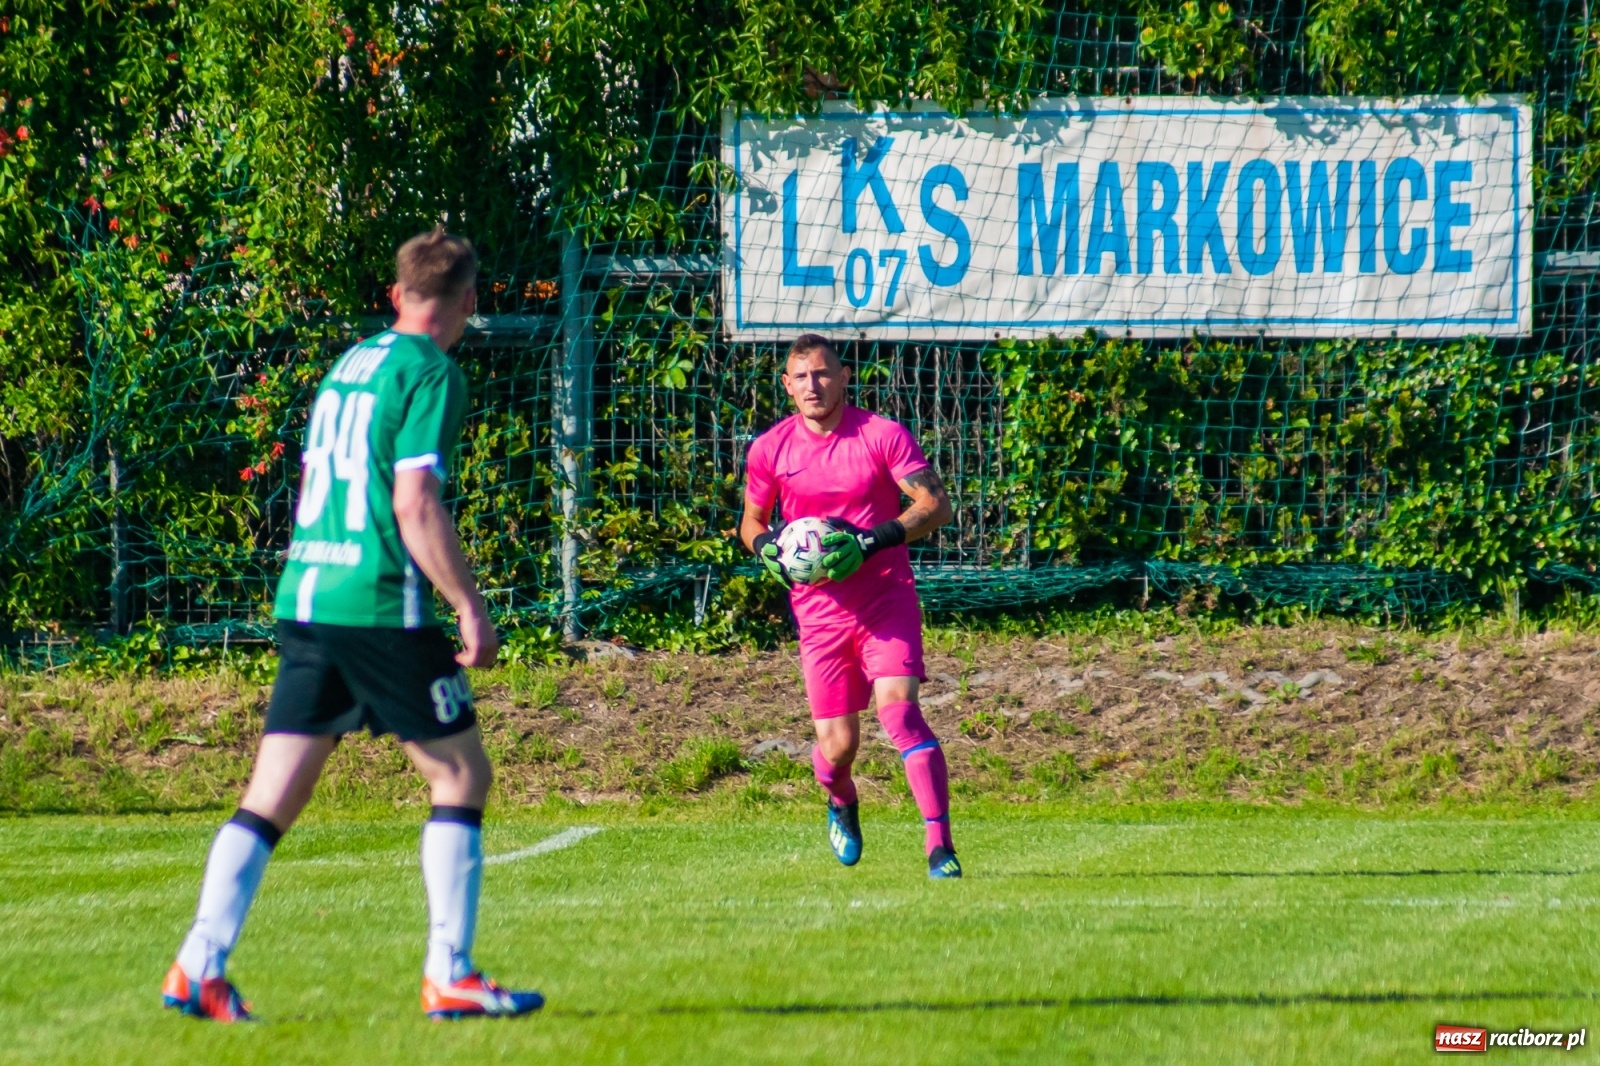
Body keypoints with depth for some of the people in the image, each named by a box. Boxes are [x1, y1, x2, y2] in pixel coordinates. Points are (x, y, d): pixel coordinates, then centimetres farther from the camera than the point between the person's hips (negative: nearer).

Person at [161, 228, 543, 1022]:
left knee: (272, 796, 6)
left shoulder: (349, 364, 17)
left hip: (303, 599, 7)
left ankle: (200, 966, -4)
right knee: (461, 775, 4)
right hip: (381, 607, -7)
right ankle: (450, 977, 0)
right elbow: (415, 507, -15)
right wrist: (471, 608, -11)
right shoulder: (430, 373, -7)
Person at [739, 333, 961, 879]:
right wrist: (766, 546, -8)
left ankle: (940, 845, -22)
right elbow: (751, 521, 16)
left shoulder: (883, 435, -5)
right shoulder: (770, 449, 3)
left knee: (898, 706, -22)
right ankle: (841, 803, 38)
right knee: (837, 745, 0)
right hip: (819, 606, 2)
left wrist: (874, 540, -21)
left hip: (887, 598, -2)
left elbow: (936, 504, -7)